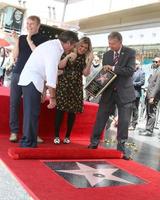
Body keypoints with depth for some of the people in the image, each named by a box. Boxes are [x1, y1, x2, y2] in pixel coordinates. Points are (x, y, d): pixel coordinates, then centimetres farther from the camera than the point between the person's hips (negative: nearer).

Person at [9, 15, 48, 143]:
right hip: (17, 73, 3)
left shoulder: (43, 39, 6)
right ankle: (14, 131, 5)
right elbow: (15, 57, 10)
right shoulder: (21, 38, 15)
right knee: (14, 103, 0)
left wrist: (29, 40, -8)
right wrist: (16, 41, -1)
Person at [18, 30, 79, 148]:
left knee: (32, 113, 11)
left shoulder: (54, 45, 13)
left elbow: (51, 70, 13)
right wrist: (52, 97, -19)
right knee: (32, 113, -9)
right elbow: (52, 73, -21)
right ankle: (28, 143, -5)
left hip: (32, 80, 10)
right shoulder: (54, 48, -18)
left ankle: (28, 141, 17)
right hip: (32, 81, -10)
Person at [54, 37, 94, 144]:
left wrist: (90, 61, -15)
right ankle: (57, 135, 1)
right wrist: (67, 56, -20)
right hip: (63, 84, -2)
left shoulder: (85, 58, 5)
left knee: (73, 111, 4)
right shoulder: (68, 52, 1)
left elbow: (85, 73, -3)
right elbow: (60, 66, -7)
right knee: (60, 109, -7)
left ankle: (68, 136, 15)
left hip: (76, 87, 2)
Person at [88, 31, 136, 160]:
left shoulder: (130, 53, -5)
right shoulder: (107, 55, 7)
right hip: (108, 91, 3)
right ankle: (94, 142, 18)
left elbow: (130, 71, -17)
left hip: (124, 92, -3)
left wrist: (113, 68, -22)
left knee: (124, 121, 3)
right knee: (101, 118, 5)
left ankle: (121, 148, 14)